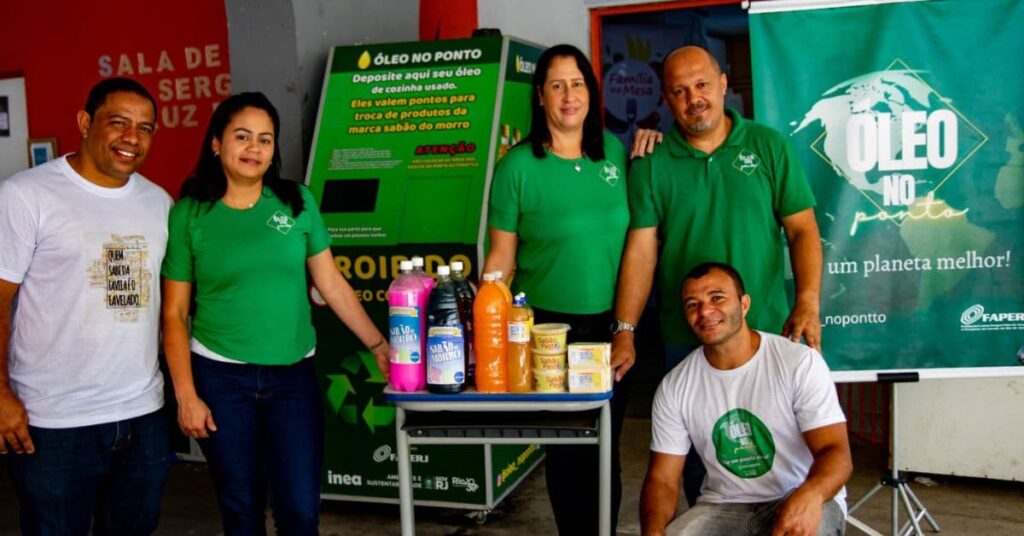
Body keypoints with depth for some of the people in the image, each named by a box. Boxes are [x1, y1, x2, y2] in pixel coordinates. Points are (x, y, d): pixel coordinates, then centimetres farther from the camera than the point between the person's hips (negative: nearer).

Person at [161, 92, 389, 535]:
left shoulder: (297, 202, 2)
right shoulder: (189, 214, -2)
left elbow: (332, 285, 5)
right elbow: (174, 313, 0)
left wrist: (378, 345, 0)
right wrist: (186, 394, -6)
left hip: (294, 376, 1)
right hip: (220, 378, -1)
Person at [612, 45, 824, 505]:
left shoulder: (769, 146, 1)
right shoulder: (651, 163, 1)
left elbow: (802, 229, 0)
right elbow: (642, 249, -3)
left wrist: (807, 304, -14)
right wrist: (624, 332, -9)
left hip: (767, 332, 0)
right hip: (684, 340, 1)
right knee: (697, 453, 12)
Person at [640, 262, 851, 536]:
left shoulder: (800, 362, -11)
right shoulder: (674, 387, -1)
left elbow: (836, 451, -16)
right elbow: (662, 478, -1)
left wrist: (810, 494, -40)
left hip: (802, 502, -1)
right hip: (723, 506, 2)